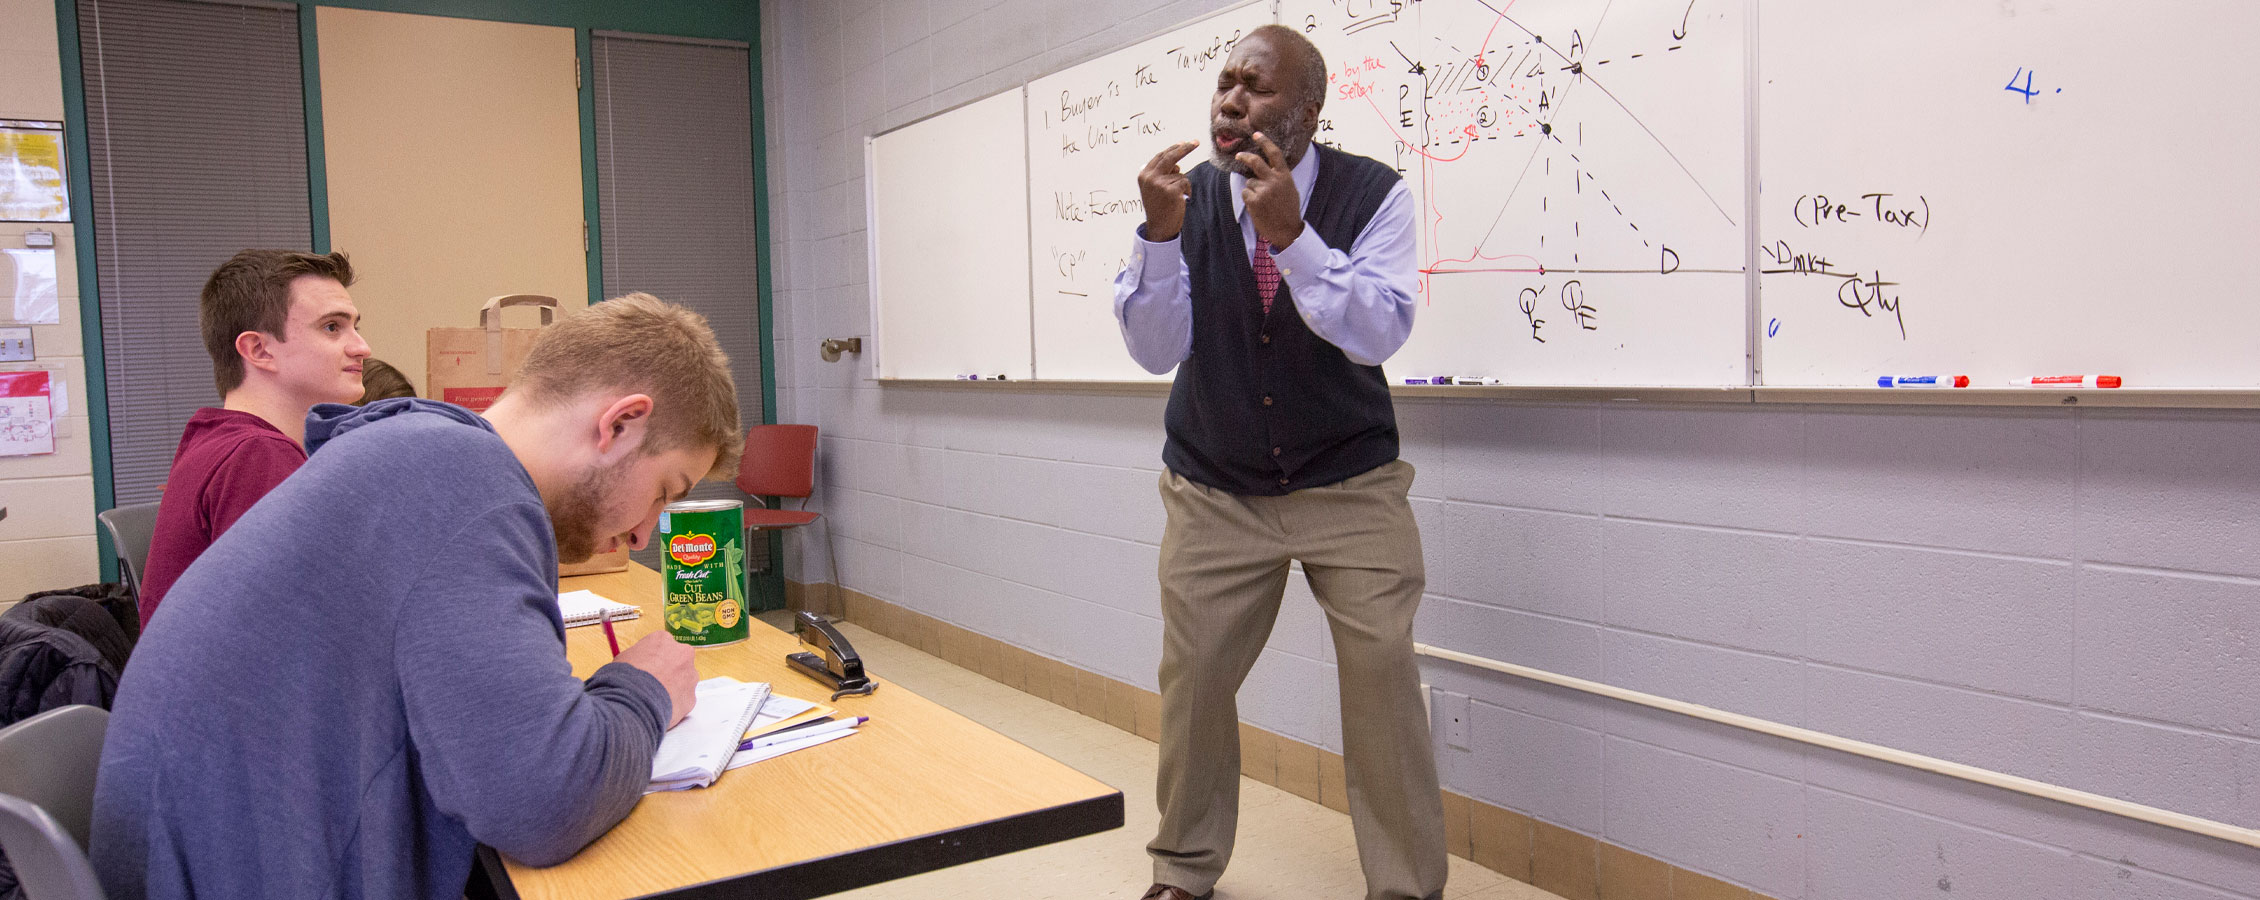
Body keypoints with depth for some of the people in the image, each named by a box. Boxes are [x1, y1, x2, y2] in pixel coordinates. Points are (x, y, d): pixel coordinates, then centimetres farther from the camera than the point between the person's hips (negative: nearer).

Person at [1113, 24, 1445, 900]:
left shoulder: (1372, 194, -11)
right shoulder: (1188, 197, -6)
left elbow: (1381, 334, -22)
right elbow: (1156, 349, -11)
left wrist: (1292, 235, -33)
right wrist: (1159, 235, -26)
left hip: (1350, 488, -1)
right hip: (1214, 492, 2)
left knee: (1383, 675, -7)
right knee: (1191, 677, 4)